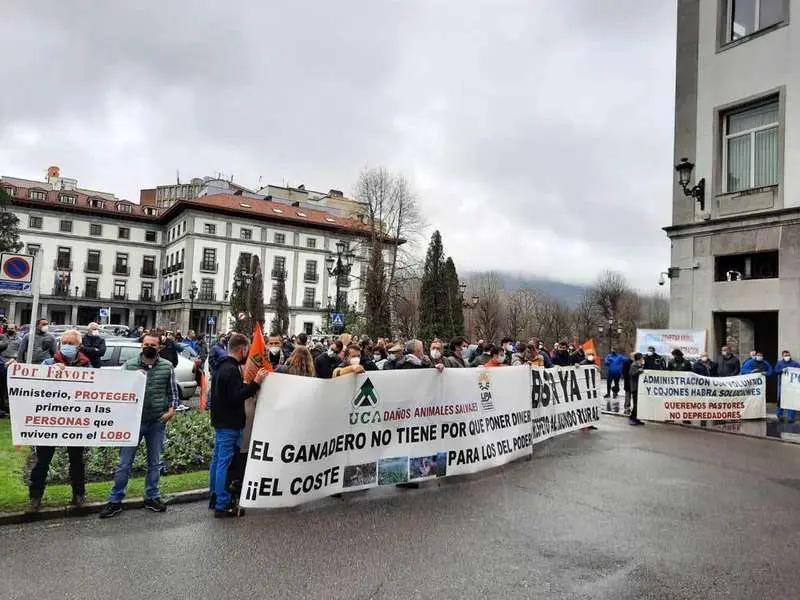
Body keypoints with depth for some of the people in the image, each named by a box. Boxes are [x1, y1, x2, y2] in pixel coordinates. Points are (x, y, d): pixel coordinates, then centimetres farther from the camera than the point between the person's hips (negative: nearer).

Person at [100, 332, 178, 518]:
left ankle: (152, 497, 28)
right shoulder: (129, 365, -1)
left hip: (157, 421, 1)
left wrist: (171, 409, -7)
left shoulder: (167, 367, 1)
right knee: (124, 463, 5)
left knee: (154, 462, 13)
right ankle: (115, 500, 18)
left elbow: (173, 392, 5)